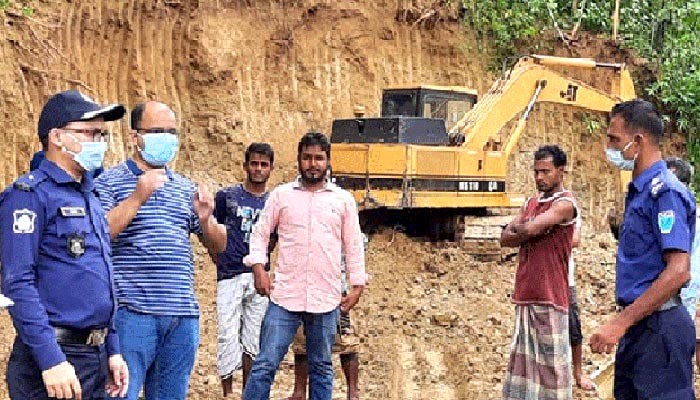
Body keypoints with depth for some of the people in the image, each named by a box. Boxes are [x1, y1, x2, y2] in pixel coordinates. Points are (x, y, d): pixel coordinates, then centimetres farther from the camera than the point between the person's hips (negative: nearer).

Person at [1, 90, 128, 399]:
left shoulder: (89, 197, 16)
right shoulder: (29, 194, -9)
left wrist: (112, 350, 15)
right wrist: (51, 360, -22)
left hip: (96, 359, 8)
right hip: (53, 357, -8)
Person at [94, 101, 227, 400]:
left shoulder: (185, 188, 18)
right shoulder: (109, 182, 2)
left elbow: (218, 246, 19)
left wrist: (205, 219, -2)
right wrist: (137, 199, -18)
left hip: (183, 315, 6)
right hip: (133, 313, -5)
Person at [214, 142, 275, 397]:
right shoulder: (226, 196, 4)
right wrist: (221, 261, -1)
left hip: (259, 278, 2)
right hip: (229, 277, -2)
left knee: (254, 338, 8)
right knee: (228, 335, -6)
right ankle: (227, 392, 2)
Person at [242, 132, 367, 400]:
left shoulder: (343, 200, 7)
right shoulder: (281, 195, 6)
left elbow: (353, 246, 10)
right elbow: (260, 234, 8)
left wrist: (357, 286, 6)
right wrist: (258, 267, -6)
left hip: (326, 298, 1)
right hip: (285, 295, -1)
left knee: (321, 368, 10)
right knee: (265, 364, -5)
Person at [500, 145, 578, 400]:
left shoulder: (564, 203, -8)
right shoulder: (532, 203, 17)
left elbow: (529, 229, -21)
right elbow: (505, 239, 9)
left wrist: (519, 228, 2)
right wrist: (533, 232, -7)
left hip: (550, 296, -8)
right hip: (525, 295, 8)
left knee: (551, 362, -5)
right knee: (525, 359, 11)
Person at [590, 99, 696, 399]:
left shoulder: (665, 192, -15)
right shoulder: (638, 191, 14)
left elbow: (678, 272, -23)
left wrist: (620, 323, -23)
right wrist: (622, 321, 16)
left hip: (658, 326, -10)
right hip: (637, 324, 10)